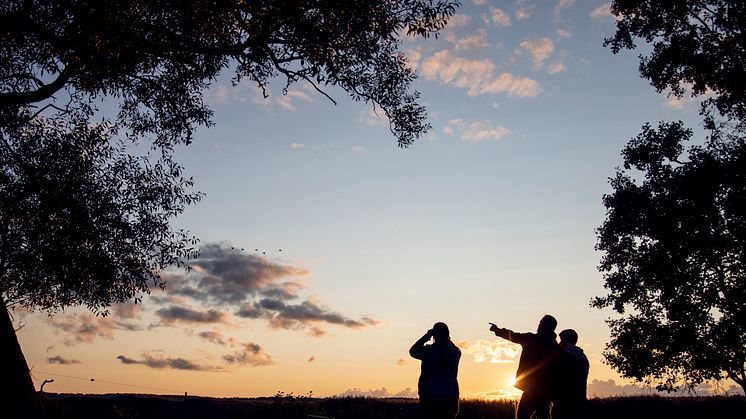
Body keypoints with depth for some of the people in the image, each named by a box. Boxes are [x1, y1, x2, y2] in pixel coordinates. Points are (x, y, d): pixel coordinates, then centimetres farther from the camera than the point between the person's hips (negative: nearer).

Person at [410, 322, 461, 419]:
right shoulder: (455, 352, 1)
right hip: (449, 398, 2)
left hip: (429, 397, -2)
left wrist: (427, 336, 11)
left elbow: (413, 351, 12)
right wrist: (447, 339, 20)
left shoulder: (428, 350, -8)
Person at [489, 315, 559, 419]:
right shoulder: (555, 347, 6)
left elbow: (513, 336, 4)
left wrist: (498, 330, 19)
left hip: (533, 388, -6)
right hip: (547, 390, 6)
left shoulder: (532, 340, -8)